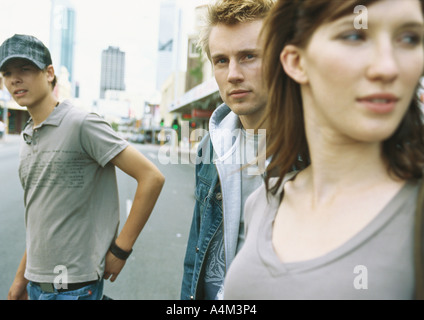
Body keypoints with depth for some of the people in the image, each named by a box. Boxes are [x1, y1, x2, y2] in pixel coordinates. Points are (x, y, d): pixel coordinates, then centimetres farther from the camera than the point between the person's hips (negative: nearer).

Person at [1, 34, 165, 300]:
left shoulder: (82, 124, -15)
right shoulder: (28, 137, 9)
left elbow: (152, 178, -20)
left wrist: (120, 250, -16)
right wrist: (22, 277, 16)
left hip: (73, 285, -7)